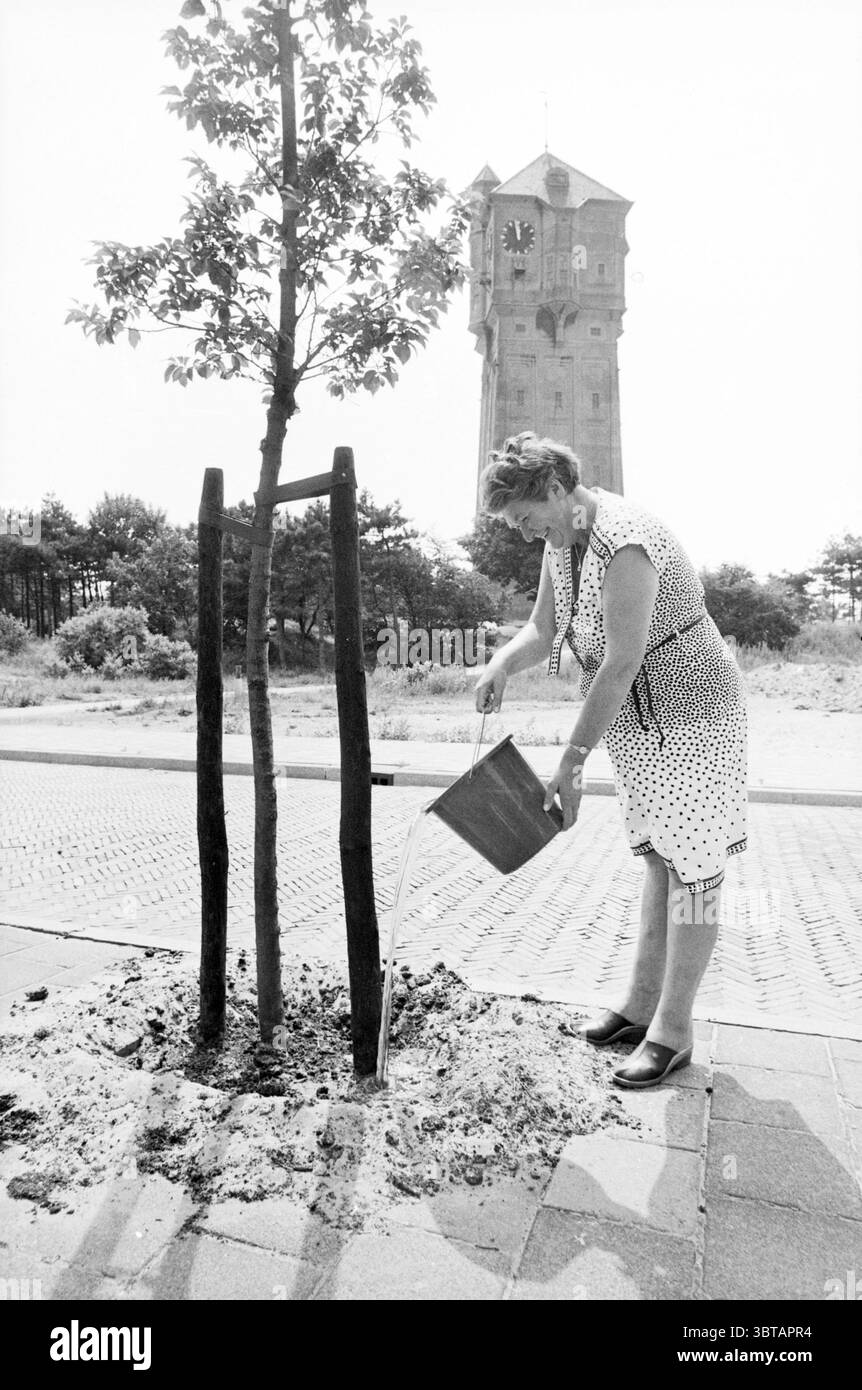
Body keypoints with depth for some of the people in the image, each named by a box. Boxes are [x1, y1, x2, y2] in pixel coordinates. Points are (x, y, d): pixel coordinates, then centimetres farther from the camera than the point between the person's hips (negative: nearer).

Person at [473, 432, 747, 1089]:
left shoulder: (625, 543, -27)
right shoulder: (562, 537, 3)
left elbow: (619, 665, -30)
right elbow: (543, 631, 6)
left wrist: (572, 763, -26)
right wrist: (503, 661, -16)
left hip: (691, 715, -9)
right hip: (638, 717, 9)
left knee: (692, 868, 2)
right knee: (658, 861, 16)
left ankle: (673, 1033, 14)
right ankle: (642, 1003, 28)